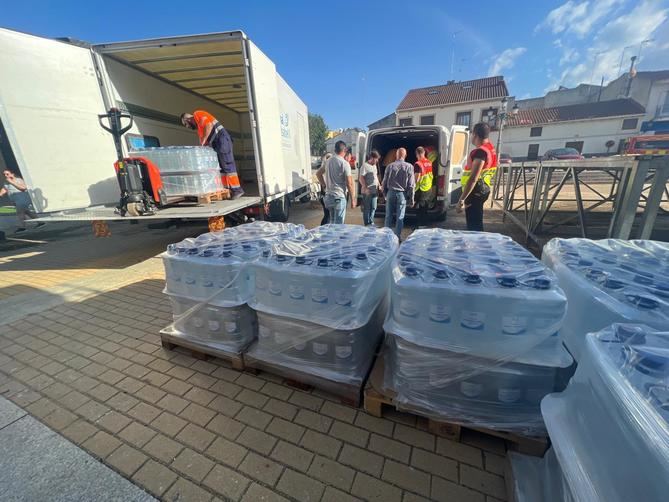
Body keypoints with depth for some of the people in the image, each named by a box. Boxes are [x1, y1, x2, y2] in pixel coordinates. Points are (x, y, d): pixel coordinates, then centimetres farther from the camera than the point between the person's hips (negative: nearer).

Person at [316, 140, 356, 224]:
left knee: (332, 222, 20)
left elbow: (318, 173, 23)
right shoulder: (344, 163, -12)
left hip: (328, 196, 8)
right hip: (339, 197, -7)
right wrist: (353, 200, -8)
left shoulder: (328, 161, 9)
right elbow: (349, 184, -14)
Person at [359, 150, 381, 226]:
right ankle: (366, 224, 9)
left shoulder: (374, 165, 17)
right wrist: (365, 188, -21)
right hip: (367, 192, -8)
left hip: (374, 191, 8)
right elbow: (361, 178, -15)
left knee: (373, 208, 10)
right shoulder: (365, 165, -9)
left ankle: (371, 222, 21)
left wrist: (379, 185, 16)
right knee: (367, 208, 0)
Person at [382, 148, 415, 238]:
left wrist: (385, 194, 17)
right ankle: (397, 236, 9)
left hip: (391, 193, 1)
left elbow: (384, 182, 5)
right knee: (400, 217, 5)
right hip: (402, 194, -1)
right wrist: (411, 200, 2)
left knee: (389, 216, 10)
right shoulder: (409, 167, -3)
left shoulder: (390, 166, 1)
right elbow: (411, 185, -4)